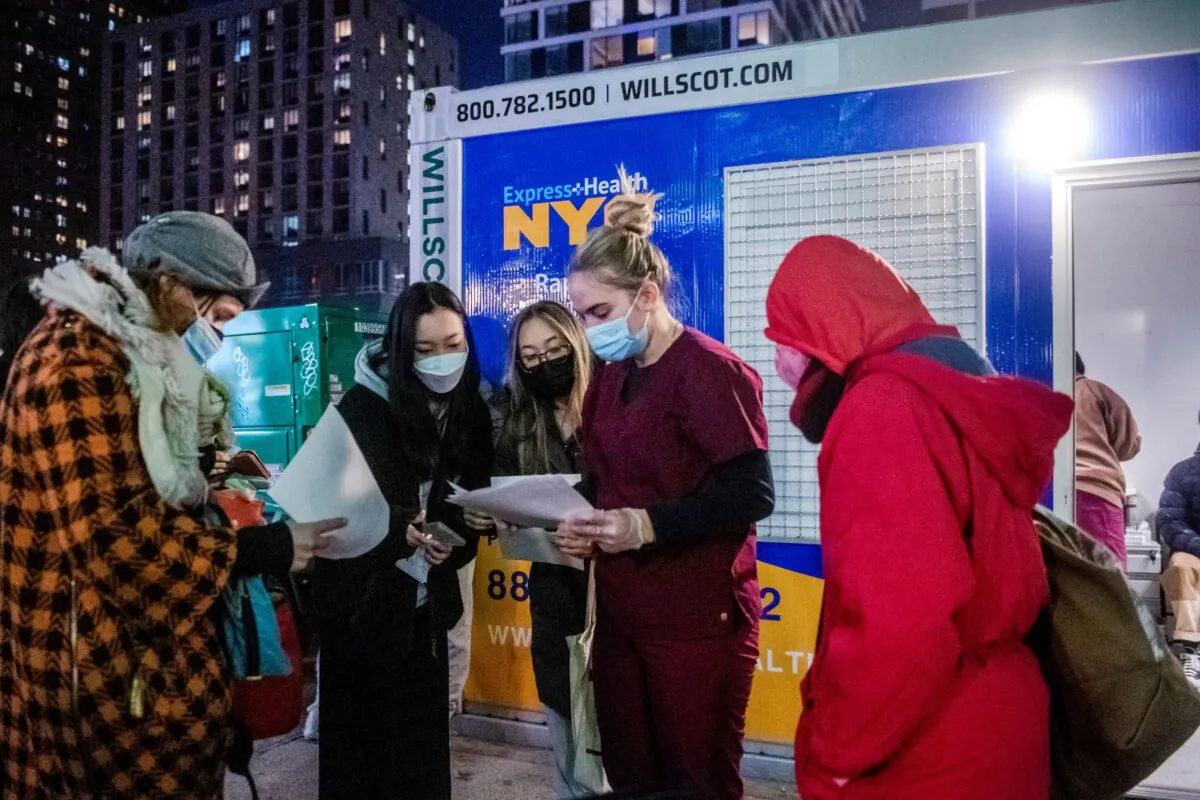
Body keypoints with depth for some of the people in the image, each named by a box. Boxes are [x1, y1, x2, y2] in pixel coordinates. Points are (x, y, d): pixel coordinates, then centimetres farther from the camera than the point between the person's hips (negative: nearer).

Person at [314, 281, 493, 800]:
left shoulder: (469, 412, 2)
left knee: (424, 735, 10)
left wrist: (473, 522, -13)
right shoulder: (365, 406, -14)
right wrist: (401, 532, -31)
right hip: (364, 599, -4)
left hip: (426, 598, 5)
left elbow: (472, 500, 8)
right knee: (362, 737, 3)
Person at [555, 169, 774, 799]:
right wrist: (583, 523, -3)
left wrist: (648, 524, -24)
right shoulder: (609, 377, 11)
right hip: (619, 615, 8)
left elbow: (752, 493, -19)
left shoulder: (710, 371, -14)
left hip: (697, 623, -7)